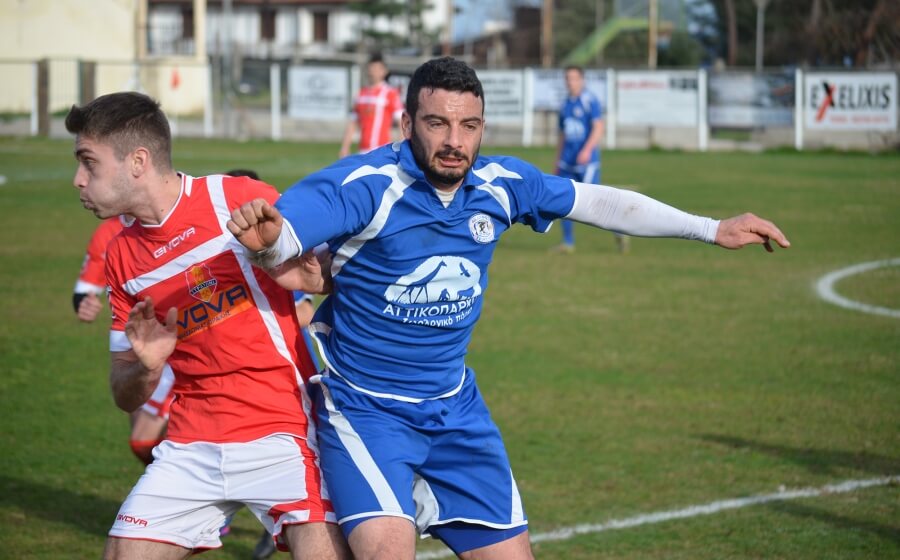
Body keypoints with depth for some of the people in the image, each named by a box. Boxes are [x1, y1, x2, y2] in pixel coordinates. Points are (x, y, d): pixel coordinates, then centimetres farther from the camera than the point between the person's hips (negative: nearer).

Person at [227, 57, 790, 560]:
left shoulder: (502, 185, -4)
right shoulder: (364, 184, -21)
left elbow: (598, 201, 11)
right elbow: (283, 243, -35)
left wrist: (711, 229, 13)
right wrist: (265, 238, -60)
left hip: (455, 410, 6)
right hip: (363, 410, -6)